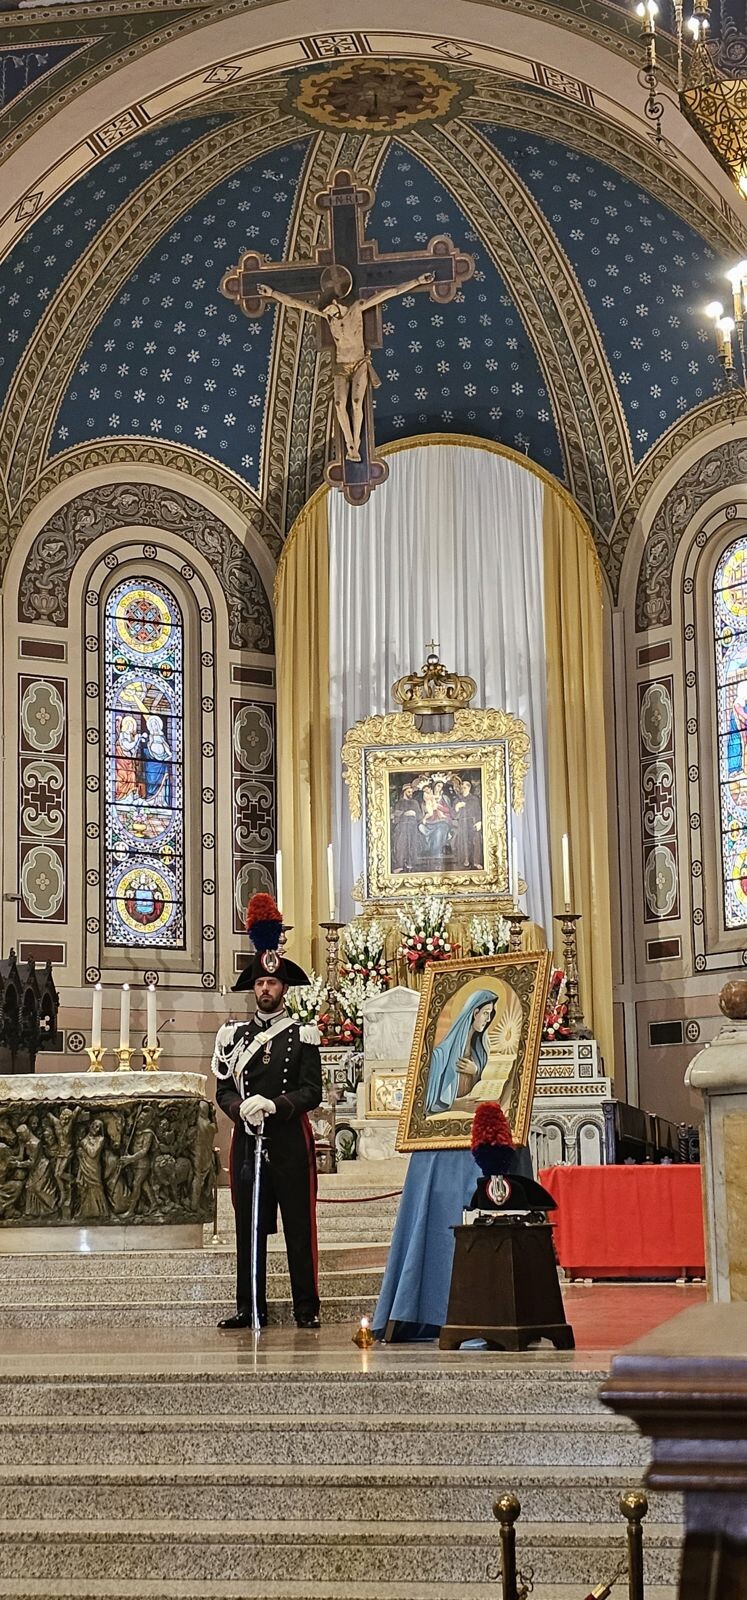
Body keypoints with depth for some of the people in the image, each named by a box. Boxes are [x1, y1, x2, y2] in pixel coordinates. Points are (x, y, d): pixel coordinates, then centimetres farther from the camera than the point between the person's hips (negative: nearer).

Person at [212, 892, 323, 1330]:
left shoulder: (302, 1036, 4)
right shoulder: (235, 1035, 12)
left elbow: (312, 1092, -4)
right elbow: (224, 1091, 7)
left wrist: (273, 1105, -19)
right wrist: (242, 1109, -14)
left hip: (290, 1141, -3)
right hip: (247, 1138, 3)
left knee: (299, 1226, -1)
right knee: (249, 1227, 4)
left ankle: (306, 1308, 3)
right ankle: (249, 1307, 9)